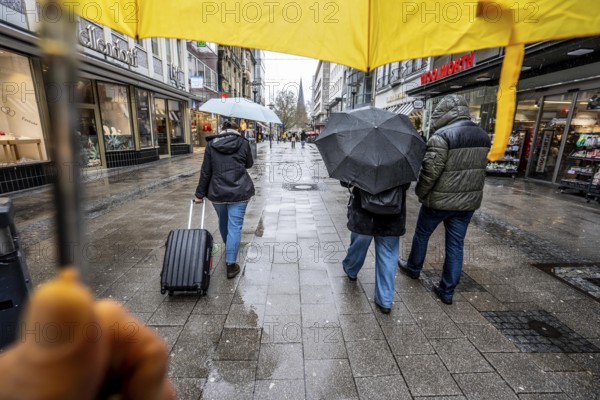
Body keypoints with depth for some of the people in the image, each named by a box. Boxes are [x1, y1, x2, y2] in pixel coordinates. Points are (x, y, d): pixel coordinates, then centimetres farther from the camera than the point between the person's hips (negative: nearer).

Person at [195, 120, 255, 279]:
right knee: (235, 226, 1)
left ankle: (227, 247, 49)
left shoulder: (211, 144, 3)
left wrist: (200, 194, 8)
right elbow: (249, 164, 13)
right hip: (239, 192, -2)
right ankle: (230, 264, 2)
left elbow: (205, 171, 2)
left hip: (217, 192, 3)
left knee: (223, 222, 24)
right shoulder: (243, 143, -2)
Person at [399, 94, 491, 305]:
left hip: (440, 199, -6)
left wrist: (420, 192, -6)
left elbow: (430, 170, -21)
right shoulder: (483, 136, 7)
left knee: (422, 234, 17)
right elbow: (479, 168, 10)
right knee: (456, 244, 11)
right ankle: (447, 291, 20)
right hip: (469, 200, 6)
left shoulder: (442, 135, -18)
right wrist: (468, 191, 17)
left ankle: (413, 268, 38)